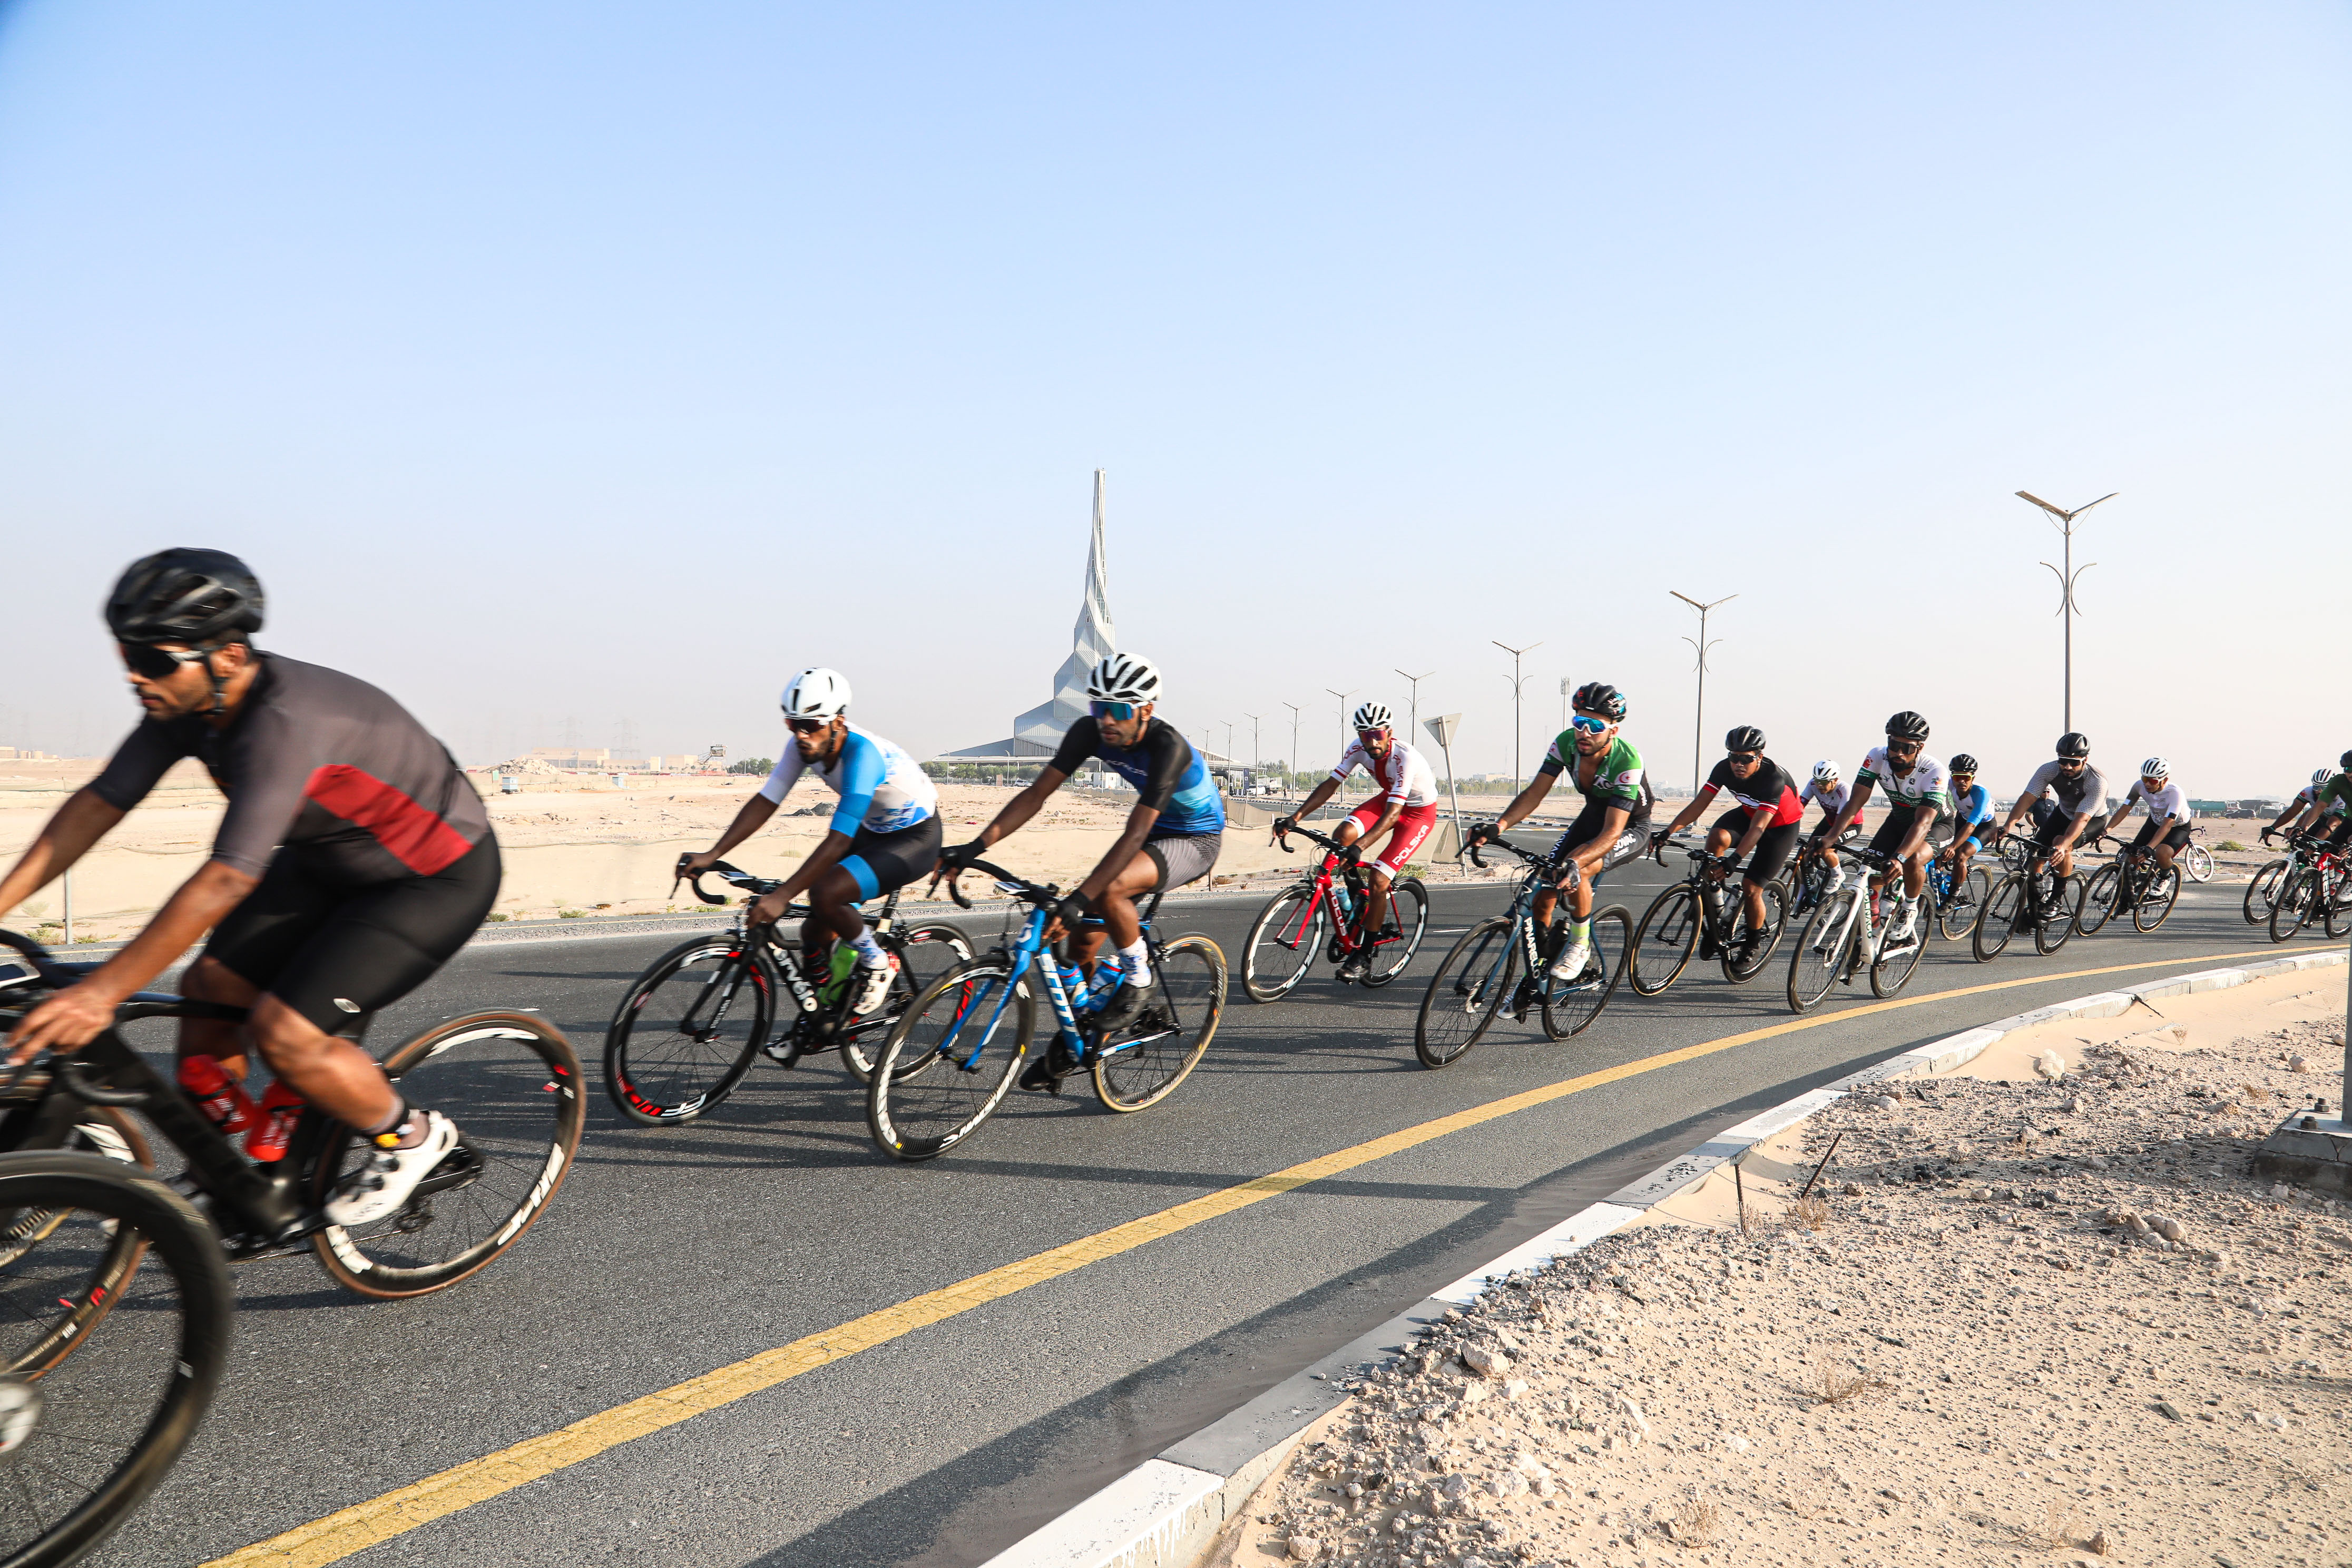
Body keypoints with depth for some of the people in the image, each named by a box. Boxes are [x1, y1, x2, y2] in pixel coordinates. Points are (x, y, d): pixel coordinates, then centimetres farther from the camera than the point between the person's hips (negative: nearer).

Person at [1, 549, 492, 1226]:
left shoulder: (285, 723, -35)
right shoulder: (184, 702, -8)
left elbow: (226, 881, -38)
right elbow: (100, 801, -2)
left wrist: (102, 993, -38)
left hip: (440, 877, -9)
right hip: (329, 858, 9)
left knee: (284, 1031, -18)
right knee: (208, 989, 2)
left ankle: (412, 1135, 8)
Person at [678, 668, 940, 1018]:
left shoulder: (863, 753, -34)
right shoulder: (805, 747, -12)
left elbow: (838, 842, -38)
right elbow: (764, 802, -8)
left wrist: (782, 896, -42)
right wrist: (712, 855, -17)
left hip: (917, 838, -8)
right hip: (874, 830, 8)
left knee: (825, 894, -28)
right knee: (814, 935, 1)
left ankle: (878, 965, -4)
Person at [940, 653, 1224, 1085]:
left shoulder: (1167, 746, -34)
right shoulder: (1090, 732, -16)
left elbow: (1134, 836, -39)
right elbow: (1036, 794, -15)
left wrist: (1078, 900, -46)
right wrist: (975, 847, -25)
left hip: (1197, 839, -7)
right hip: (1156, 831, 7)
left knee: (1109, 891, -34)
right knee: (1084, 936, -2)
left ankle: (1141, 979, -8)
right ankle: (1070, 1044, 19)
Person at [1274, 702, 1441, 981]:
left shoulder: (1405, 758, -35)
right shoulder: (1359, 749, -17)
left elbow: (1392, 813, -40)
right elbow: (1330, 784, -15)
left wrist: (1359, 847, -51)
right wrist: (1296, 817, -28)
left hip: (1418, 812, -6)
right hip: (1388, 798, 6)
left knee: (1378, 880, -18)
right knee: (1342, 835, -21)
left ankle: (1364, 956, -4)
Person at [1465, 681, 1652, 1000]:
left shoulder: (1627, 761, -34)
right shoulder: (1566, 743, -20)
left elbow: (1612, 831, -39)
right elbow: (1535, 792, -21)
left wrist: (1573, 863, -55)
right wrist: (1500, 825, -39)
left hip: (1631, 827, -5)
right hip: (1593, 816, 5)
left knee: (1577, 869, -33)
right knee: (1543, 889, -7)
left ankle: (1580, 944, -8)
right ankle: (1533, 979, 8)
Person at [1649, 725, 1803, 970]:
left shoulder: (1773, 779, -35)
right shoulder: (1724, 769, -21)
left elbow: (1758, 828, -43)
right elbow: (1697, 805, -23)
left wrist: (1733, 861, -56)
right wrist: (1666, 833, -36)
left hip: (1781, 824, -4)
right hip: (1749, 813, 4)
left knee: (1751, 888, -13)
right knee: (1716, 837, -29)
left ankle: (1752, 945, 14)